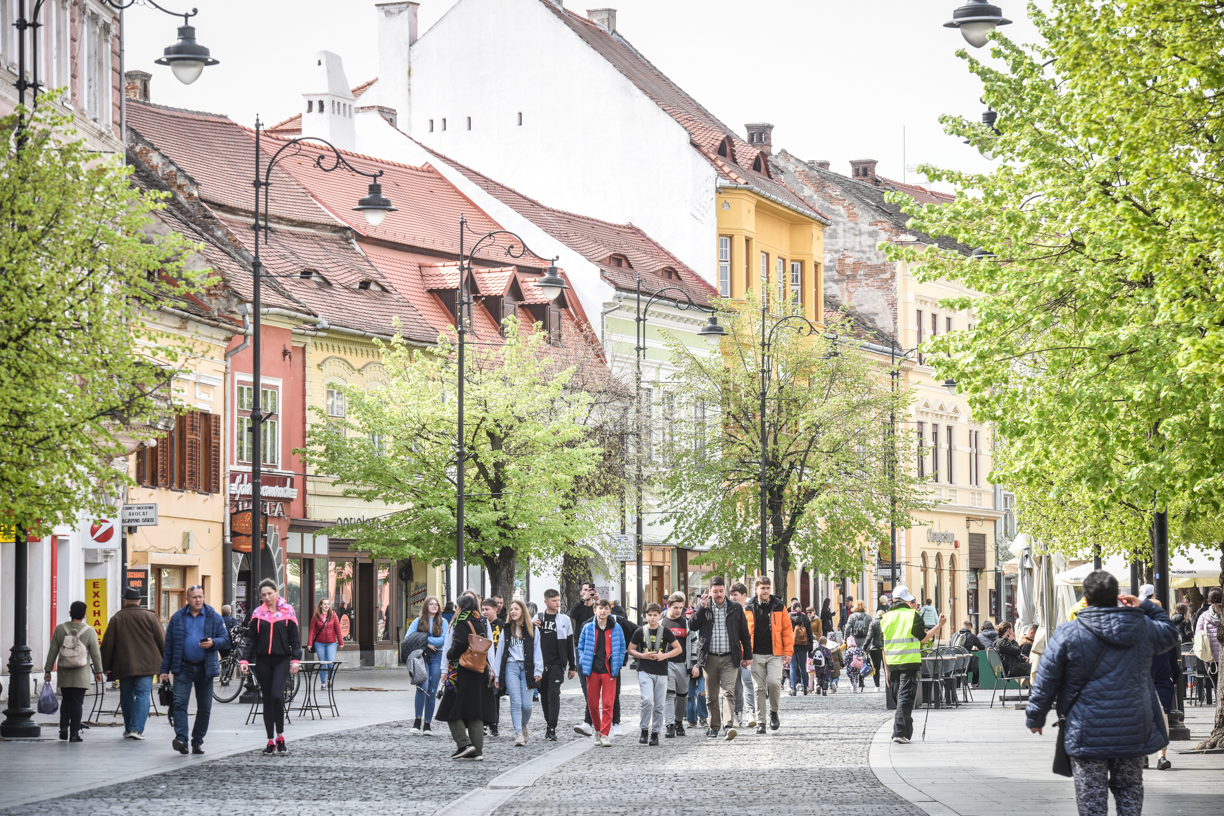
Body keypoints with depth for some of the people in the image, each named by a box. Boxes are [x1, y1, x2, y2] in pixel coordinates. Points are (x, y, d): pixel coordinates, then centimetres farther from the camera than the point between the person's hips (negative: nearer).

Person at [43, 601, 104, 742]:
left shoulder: (59, 629, -1)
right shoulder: (89, 631, -6)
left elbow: (52, 652, 1)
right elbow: (96, 653, -3)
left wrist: (48, 670, 7)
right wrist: (98, 671, 7)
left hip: (64, 675, 2)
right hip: (81, 676, -2)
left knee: (66, 701, 16)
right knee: (77, 703, 2)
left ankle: (64, 727, 0)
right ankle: (74, 734, 0)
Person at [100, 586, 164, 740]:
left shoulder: (116, 618, 2)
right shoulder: (150, 616, 0)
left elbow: (107, 644, 3)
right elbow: (162, 640, 2)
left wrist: (107, 666, 10)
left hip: (124, 666, 1)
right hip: (146, 664, -1)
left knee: (127, 696, 13)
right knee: (143, 695, -3)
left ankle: (129, 728, 20)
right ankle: (137, 728, -16)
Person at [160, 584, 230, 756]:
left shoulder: (213, 617, 5)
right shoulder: (177, 618, 6)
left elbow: (225, 639, 6)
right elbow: (169, 645, 8)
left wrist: (213, 643, -17)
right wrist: (165, 669, 4)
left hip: (205, 668, 1)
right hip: (183, 667, -1)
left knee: (204, 707, 5)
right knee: (180, 702, -15)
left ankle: (198, 741, 16)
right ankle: (181, 739, -20)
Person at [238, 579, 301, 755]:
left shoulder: (287, 612, 3)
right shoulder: (257, 614, 8)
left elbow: (295, 638, 4)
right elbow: (251, 640, 10)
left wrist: (295, 659, -4)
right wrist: (245, 660, 1)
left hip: (282, 660, -3)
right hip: (263, 661, 3)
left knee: (276, 695, -18)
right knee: (267, 699, 5)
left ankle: (280, 736, -4)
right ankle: (270, 741, 10)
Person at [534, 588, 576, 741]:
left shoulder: (565, 620, 5)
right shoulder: (537, 619, 9)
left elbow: (570, 644, 7)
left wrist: (572, 666, 5)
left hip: (557, 664, -3)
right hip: (541, 664, 3)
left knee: (554, 694, -11)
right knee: (545, 695, 8)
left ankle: (552, 729, -14)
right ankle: (549, 723, 21)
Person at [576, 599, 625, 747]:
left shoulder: (616, 629, 3)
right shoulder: (588, 628, 4)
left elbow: (622, 649, 10)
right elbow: (581, 647, 12)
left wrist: (617, 666, 1)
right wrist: (584, 663, 0)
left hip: (609, 671, -1)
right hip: (592, 671, 1)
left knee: (608, 704, -7)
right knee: (592, 703, 6)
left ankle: (605, 735, -7)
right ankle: (597, 731, 23)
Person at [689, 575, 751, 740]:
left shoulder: (735, 608, 6)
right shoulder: (703, 607, 6)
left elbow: (744, 634, 11)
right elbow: (692, 626, -7)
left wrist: (747, 656, 10)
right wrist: (702, 608, -15)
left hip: (729, 658, -1)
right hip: (710, 658, 2)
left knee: (728, 692, -14)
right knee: (711, 695, 7)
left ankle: (729, 725, -25)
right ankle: (714, 726, 17)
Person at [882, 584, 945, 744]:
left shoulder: (886, 617, 8)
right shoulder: (913, 615, -5)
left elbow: (883, 646, 9)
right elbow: (923, 638, -4)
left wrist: (887, 668, 14)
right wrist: (939, 625, 5)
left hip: (892, 663, 4)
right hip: (909, 662, -4)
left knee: (899, 697, 17)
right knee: (905, 696, -6)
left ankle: (906, 732, 24)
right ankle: (899, 732, -17)